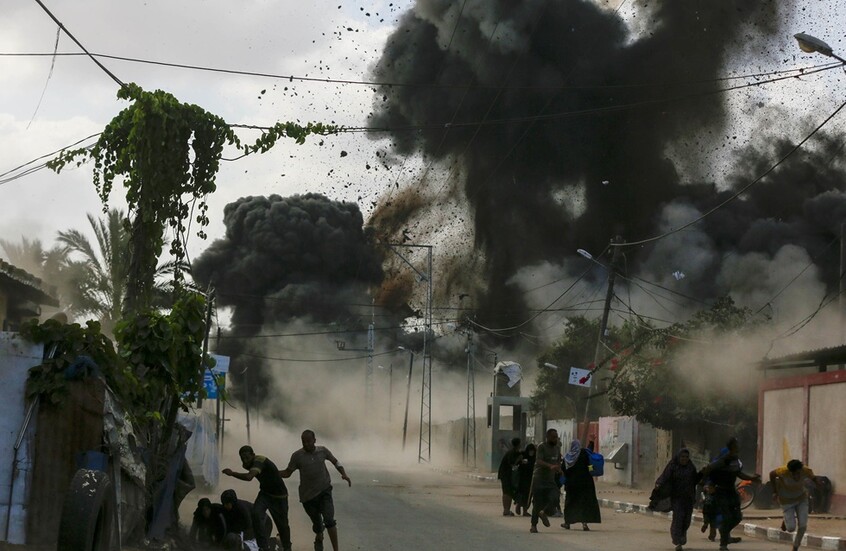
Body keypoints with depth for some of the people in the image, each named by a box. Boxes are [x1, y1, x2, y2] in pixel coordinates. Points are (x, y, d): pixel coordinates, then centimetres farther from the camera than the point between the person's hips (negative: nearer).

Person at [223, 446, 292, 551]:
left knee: (282, 523, 9)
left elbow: (249, 477, -48)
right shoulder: (250, 463, -5)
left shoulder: (259, 461, -31)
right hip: (265, 492, 6)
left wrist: (232, 473, -43)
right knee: (256, 514, -21)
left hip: (279, 496, -6)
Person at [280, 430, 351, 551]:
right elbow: (287, 473, -2)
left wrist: (344, 474, -1)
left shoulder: (322, 451, -1)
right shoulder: (297, 456, -7)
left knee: (329, 520, -17)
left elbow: (335, 462, 14)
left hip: (324, 491, 0)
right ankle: (319, 539, 45)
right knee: (317, 523, 10)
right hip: (308, 495, 0)